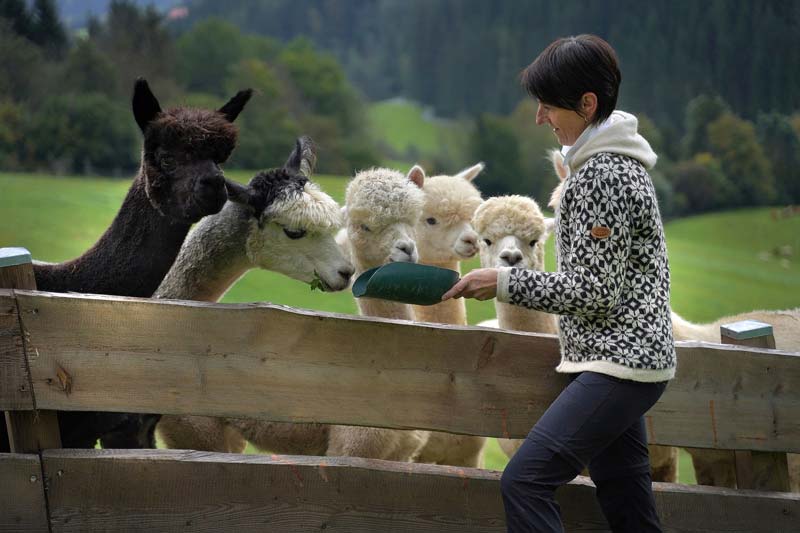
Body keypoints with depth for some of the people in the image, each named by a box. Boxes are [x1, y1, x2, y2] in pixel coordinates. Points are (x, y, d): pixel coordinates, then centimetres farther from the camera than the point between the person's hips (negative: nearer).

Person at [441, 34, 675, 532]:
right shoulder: (618, 161, 15)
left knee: (525, 480, -17)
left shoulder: (602, 174, -17)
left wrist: (505, 282, -12)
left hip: (617, 365, -10)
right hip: (629, 360, 10)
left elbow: (593, 291, -18)